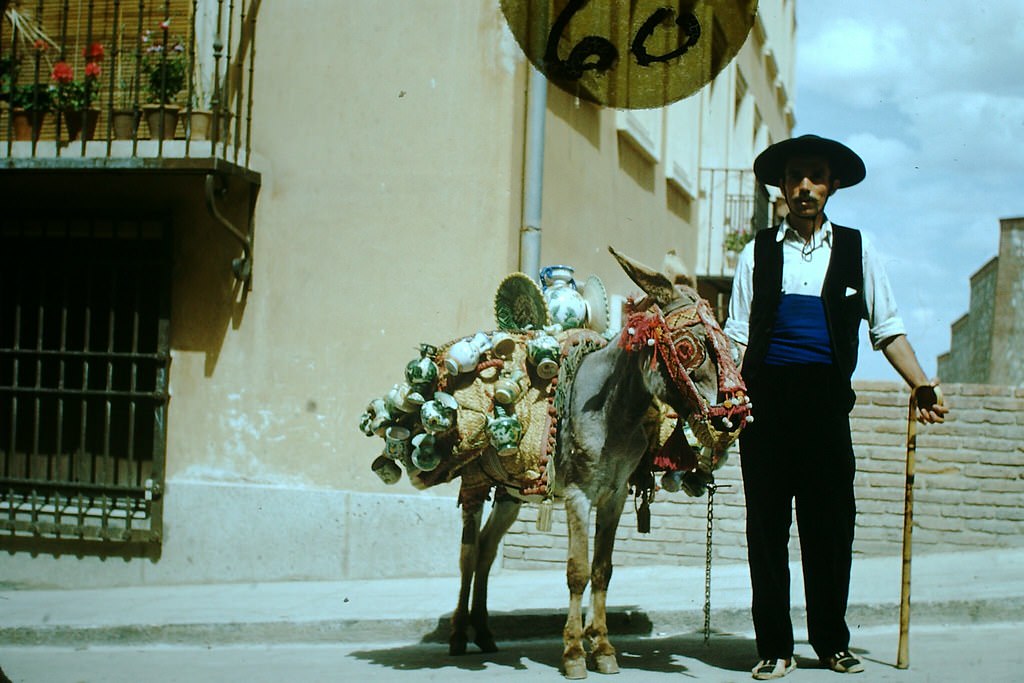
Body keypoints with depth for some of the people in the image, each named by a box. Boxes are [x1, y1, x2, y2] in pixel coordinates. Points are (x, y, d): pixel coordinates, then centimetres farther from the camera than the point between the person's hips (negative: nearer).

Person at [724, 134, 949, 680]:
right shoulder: (759, 252, 10)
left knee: (831, 524, 3)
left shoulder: (855, 248, 10)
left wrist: (923, 386, -1)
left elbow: (887, 329, 10)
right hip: (766, 403, 0)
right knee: (767, 526, 3)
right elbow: (737, 334, 6)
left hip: (826, 403, 0)